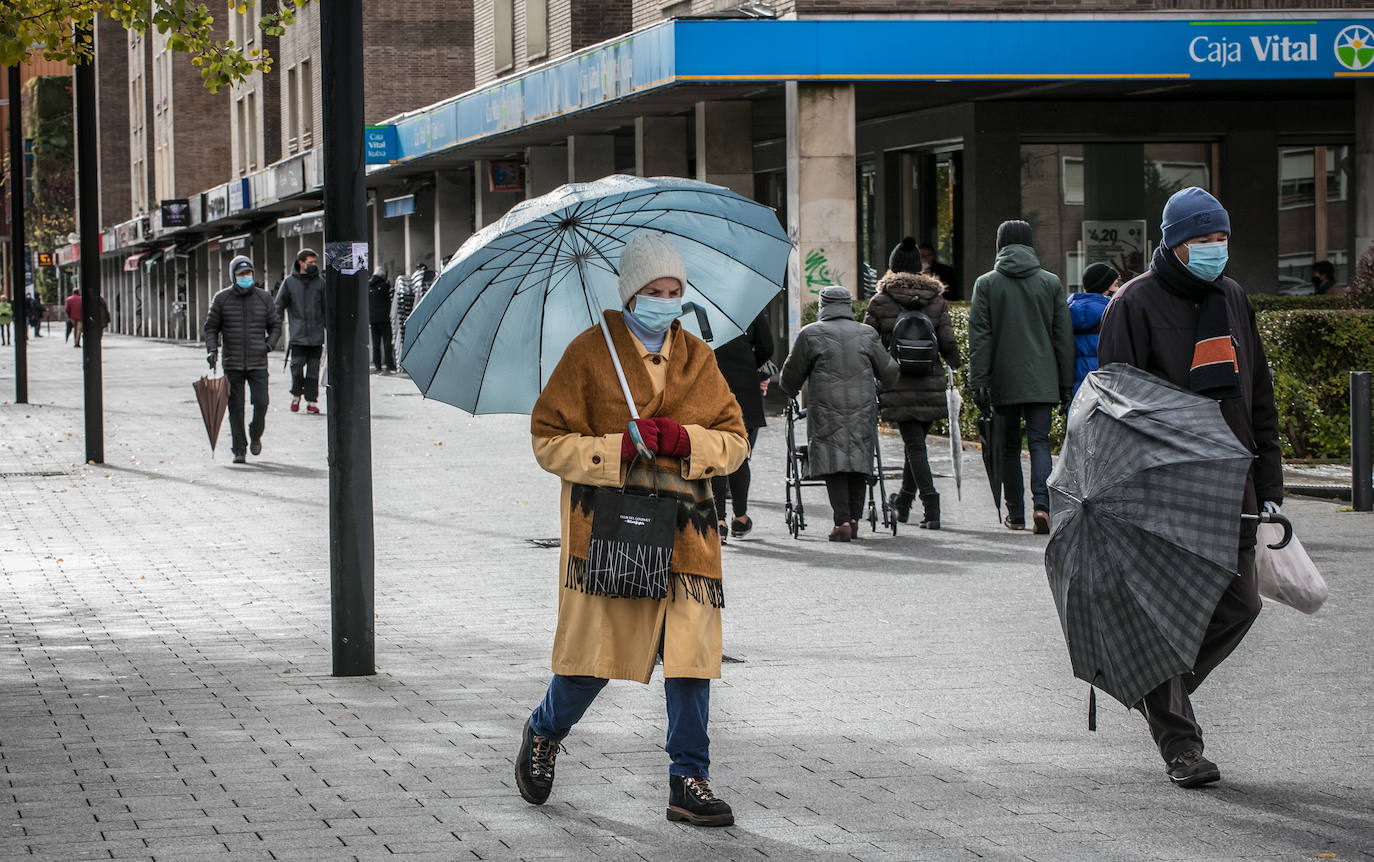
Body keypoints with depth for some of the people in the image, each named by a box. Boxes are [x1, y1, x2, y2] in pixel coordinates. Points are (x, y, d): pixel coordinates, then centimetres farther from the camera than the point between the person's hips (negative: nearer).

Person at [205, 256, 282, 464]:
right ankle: (239, 449, 7)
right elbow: (211, 327, 7)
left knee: (261, 403, -8)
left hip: (258, 363, 0)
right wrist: (212, 349, -8)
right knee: (236, 407, -1)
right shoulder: (222, 299, 2)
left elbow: (275, 325, 15)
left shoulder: (264, 298, 5)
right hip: (232, 364, 0)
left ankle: (255, 435, 20)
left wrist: (269, 344, -2)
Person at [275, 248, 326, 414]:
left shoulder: (320, 282, 7)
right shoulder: (290, 282, 5)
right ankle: (296, 396, 11)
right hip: (298, 335, -1)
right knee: (297, 364, -10)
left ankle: (311, 401, 8)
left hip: (316, 334, 1)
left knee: (313, 368, 1)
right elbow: (279, 306, 8)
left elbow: (327, 308, 12)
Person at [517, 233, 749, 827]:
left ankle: (689, 780, 6)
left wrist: (684, 440, -10)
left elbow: (734, 440, 10)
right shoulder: (590, 353, 0)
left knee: (691, 653, -3)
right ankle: (544, 734, 28)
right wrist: (621, 449, -16)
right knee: (594, 650, -3)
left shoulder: (698, 359, 12)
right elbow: (548, 440, -2)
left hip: (683, 527, 4)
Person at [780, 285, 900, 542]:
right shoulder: (866, 333, 9)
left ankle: (843, 521, -12)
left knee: (833, 464, -1)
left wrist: (790, 392, 31)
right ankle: (854, 519, 10)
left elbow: (791, 375, 9)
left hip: (827, 410, -2)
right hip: (863, 410, 2)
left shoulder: (810, 334, 1)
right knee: (858, 462, 11)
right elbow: (889, 373, 16)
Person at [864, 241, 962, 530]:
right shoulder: (936, 301, 4)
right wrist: (955, 366, 20)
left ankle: (930, 504, -16)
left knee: (914, 444, -3)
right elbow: (949, 344, 1)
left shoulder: (880, 301, -1)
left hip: (898, 385, -3)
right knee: (916, 442, 17)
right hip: (931, 384, 3)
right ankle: (904, 500, 33)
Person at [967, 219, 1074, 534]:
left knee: (1009, 446, 10)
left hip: (1003, 380, 0)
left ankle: (1016, 515, 13)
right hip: (1041, 380, 0)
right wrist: (1066, 383, 11)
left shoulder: (986, 283, 0)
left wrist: (978, 382, -2)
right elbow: (1063, 337, 6)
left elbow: (979, 337, -3)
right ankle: (1042, 503, -22)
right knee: (1039, 441, -1)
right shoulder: (1052, 283, 4)